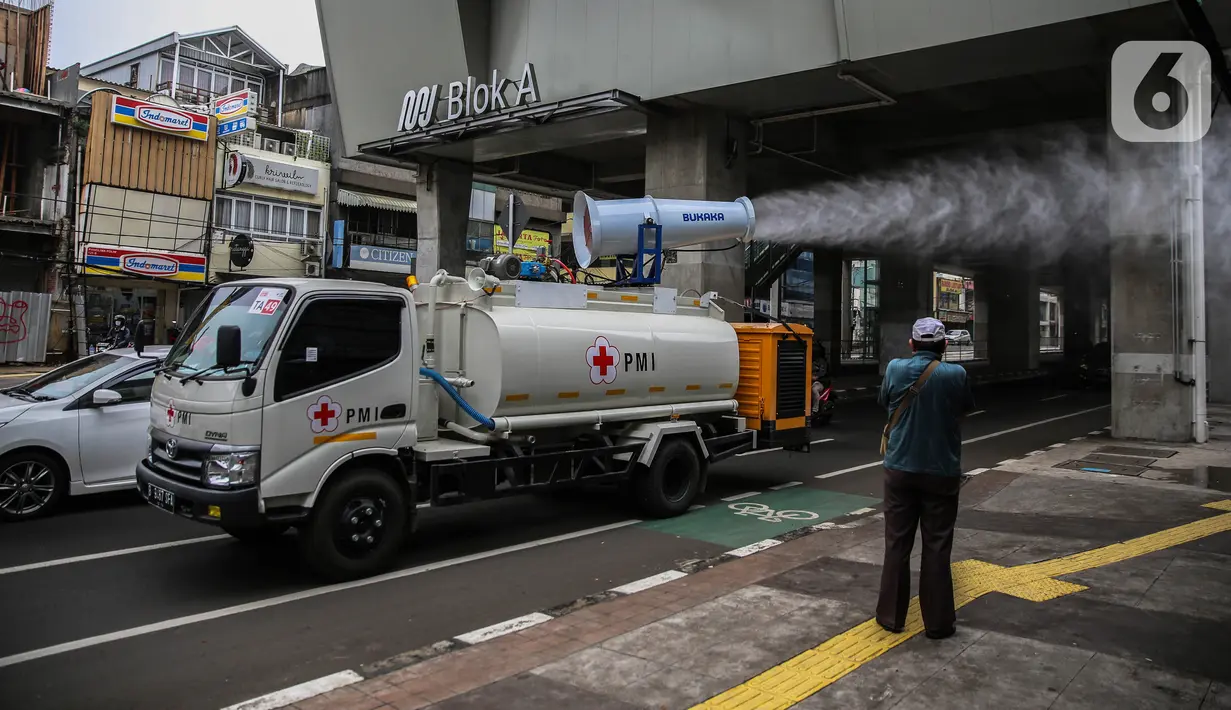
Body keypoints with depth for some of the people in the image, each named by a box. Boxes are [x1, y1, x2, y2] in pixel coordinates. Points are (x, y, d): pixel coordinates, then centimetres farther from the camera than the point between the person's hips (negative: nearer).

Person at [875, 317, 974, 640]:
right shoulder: (956, 374, -10)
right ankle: (938, 622, 12)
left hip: (900, 470, 1)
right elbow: (965, 409, 7)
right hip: (942, 472, -1)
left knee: (897, 544, 10)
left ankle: (891, 616, 17)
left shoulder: (895, 369, -6)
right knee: (937, 547, 7)